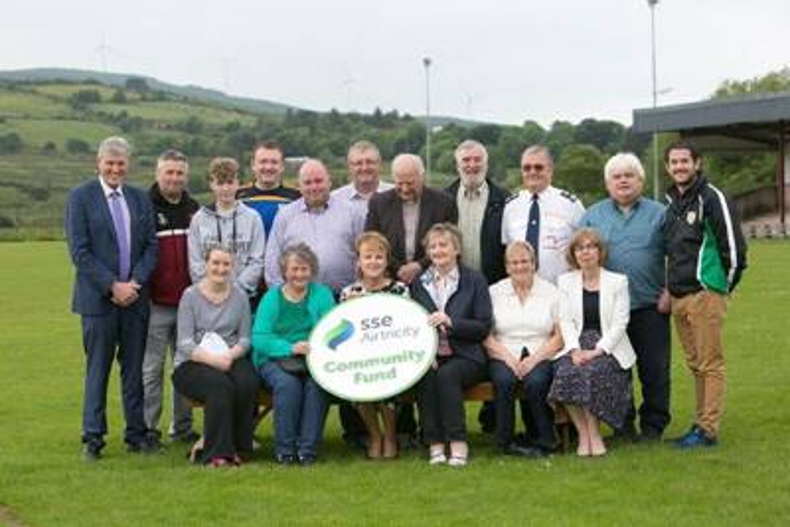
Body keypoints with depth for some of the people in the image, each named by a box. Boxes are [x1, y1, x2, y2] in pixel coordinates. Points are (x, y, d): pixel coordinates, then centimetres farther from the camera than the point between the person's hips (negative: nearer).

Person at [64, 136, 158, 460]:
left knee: (134, 368, 8)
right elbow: (79, 251, -8)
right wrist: (112, 286, -13)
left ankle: (136, 434, 17)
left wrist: (135, 282, -7)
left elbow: (151, 246, 7)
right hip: (98, 298, -4)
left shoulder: (140, 199, 10)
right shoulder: (80, 197, -3)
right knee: (98, 369, 2)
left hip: (135, 296, 4)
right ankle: (92, 438, 9)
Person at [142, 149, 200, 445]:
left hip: (189, 302, 5)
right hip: (156, 303, -5)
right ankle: (148, 429, 5)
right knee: (151, 368, -2)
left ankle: (183, 427, 18)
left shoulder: (194, 210, 12)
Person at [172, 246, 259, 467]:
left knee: (247, 382, -30)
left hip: (231, 359, 3)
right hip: (193, 363, -3)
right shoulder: (190, 295, 1)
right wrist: (212, 359, -21)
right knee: (219, 384, -34)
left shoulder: (240, 296, 11)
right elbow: (185, 343, -5)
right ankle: (217, 452, -26)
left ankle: (238, 447, -17)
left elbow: (245, 338, 8)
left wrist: (231, 355, -15)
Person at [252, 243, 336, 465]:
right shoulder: (272, 297, 7)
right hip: (274, 359, -1)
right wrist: (291, 348, -22)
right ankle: (284, 449, -19)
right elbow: (259, 338, -6)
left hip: (312, 360, 1)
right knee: (287, 383, -31)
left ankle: (308, 449, -22)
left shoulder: (322, 294, 10)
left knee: (317, 383, -31)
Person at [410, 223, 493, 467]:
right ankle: (434, 444, -27)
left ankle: (458, 443, -27)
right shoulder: (418, 283, 14)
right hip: (428, 355, 2)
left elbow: (484, 327, -1)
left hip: (464, 357, -2)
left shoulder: (474, 280, 6)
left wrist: (451, 322, -17)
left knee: (447, 375, -33)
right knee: (425, 376, -31)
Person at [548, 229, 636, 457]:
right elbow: (565, 321, 6)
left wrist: (598, 350, -15)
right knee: (566, 372, -30)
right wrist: (575, 350, -12)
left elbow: (620, 323, -1)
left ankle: (594, 435, -20)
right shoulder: (565, 281, 15)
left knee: (593, 371, -32)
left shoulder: (618, 281, 7)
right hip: (576, 346, 2)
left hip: (609, 348, -2)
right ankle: (583, 434, -20)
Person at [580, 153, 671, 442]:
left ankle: (653, 425, 11)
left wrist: (670, 293, -4)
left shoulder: (658, 214, 7)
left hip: (650, 308, -1)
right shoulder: (592, 216, 10)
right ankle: (622, 423, 16)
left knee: (654, 369, 0)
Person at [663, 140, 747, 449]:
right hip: (678, 296, 8)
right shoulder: (671, 203, 15)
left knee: (710, 364, -4)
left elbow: (733, 246, -10)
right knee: (695, 364, 12)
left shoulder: (712, 198, -9)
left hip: (705, 294, -8)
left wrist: (725, 286, -4)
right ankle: (702, 422, 19)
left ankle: (708, 429, -1)